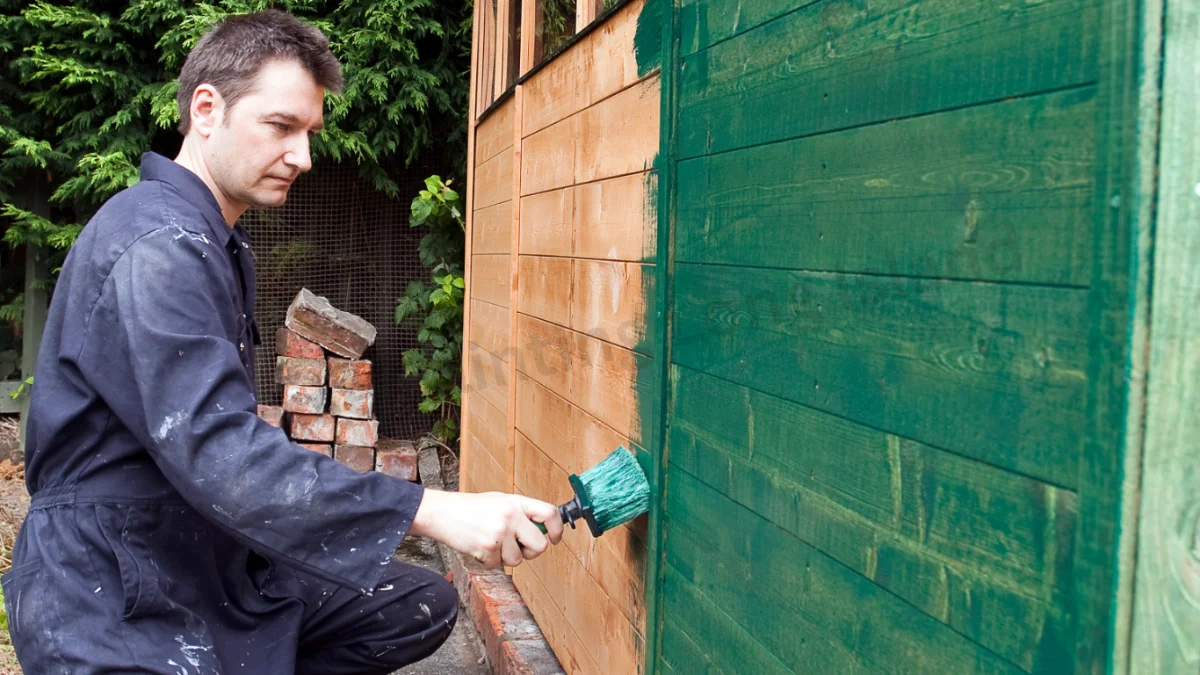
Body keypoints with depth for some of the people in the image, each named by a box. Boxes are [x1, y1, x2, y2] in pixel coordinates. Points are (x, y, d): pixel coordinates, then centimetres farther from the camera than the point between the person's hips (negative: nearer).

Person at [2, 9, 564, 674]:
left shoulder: (220, 244, 14)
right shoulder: (155, 245, -21)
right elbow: (219, 455, -32)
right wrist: (434, 511, -36)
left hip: (212, 563, 10)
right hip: (113, 609, -10)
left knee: (420, 609, 6)